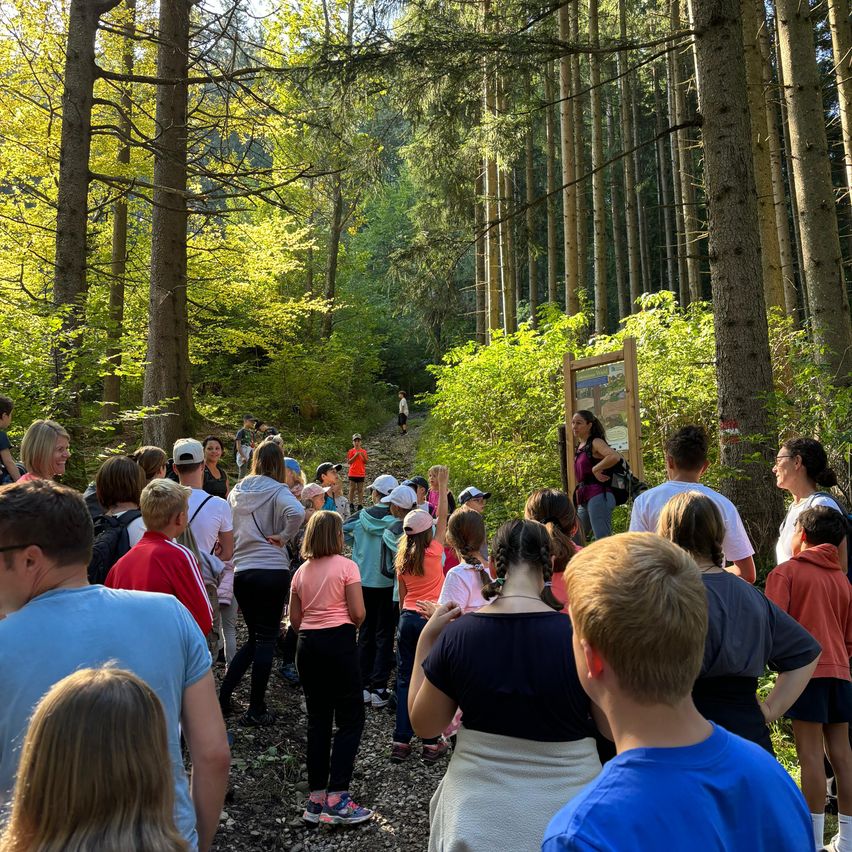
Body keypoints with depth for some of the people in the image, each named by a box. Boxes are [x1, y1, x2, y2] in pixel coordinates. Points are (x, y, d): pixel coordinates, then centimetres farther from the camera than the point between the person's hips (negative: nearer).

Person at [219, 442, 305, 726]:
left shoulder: (236, 491, 10)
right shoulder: (276, 490, -7)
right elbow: (296, 513, -27)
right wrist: (283, 536, -13)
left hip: (241, 572, 5)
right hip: (272, 571, -5)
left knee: (254, 637, 20)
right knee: (266, 639, 4)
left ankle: (223, 696, 17)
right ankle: (256, 710, 10)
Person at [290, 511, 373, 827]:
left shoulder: (302, 571, 8)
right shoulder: (346, 566, -8)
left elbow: (294, 618, 10)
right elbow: (357, 613, -11)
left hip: (307, 645, 6)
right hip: (339, 642, -6)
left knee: (317, 719, 13)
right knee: (350, 719, 3)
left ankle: (316, 799, 17)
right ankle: (336, 798, -2)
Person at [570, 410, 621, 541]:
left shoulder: (596, 442, -6)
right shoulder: (579, 447, 19)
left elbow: (615, 457, -26)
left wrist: (596, 469, -16)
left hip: (598, 496, -9)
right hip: (584, 500, 9)